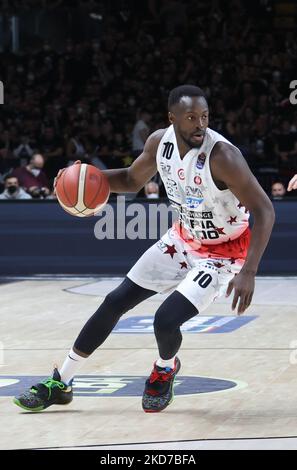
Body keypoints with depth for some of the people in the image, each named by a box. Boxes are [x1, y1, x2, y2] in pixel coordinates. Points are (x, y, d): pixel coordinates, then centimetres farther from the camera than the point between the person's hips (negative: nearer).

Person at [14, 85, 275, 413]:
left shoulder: (222, 156, -32)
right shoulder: (160, 141, -12)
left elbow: (264, 210, -31)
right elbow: (132, 180, 8)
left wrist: (249, 272, -40)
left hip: (224, 251, -6)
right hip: (184, 238, 6)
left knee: (166, 319, -21)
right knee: (115, 302, 6)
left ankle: (166, 369, 17)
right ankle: (60, 383, 20)